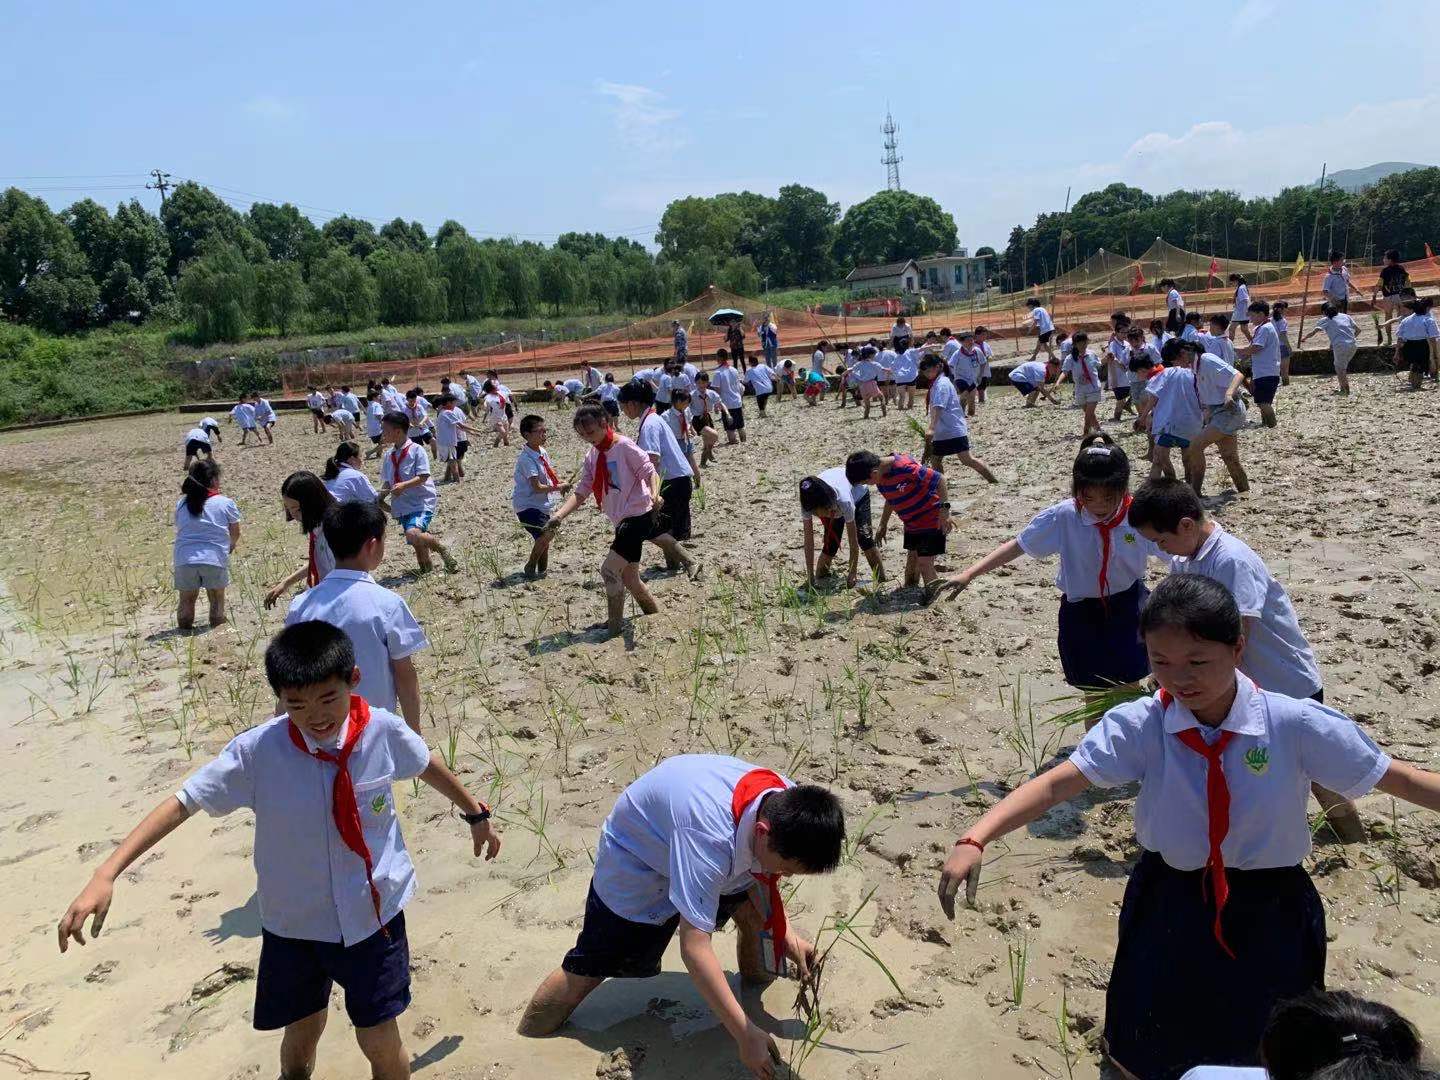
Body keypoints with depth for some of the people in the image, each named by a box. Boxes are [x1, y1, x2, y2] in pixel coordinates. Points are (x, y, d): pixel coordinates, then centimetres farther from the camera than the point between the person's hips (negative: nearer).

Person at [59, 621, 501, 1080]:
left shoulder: (383, 731, -17)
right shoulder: (257, 751, -20)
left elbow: (427, 764, 2)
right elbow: (183, 801, -14)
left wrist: (476, 813, 17)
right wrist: (105, 875, -22)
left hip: (374, 914, 0)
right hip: (294, 921, 1)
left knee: (380, 1042, 7)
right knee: (301, 1034, 18)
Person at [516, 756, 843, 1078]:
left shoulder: (785, 809, -24)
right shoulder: (710, 836, -47)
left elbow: (760, 872, -2)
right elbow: (694, 947, -44)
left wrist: (785, 931, -14)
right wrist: (745, 1034, -40)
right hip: (637, 856, -6)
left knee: (756, 909, 0)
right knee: (591, 967, -5)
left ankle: (757, 980, 31)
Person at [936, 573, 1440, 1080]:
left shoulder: (1294, 724, -17)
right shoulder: (1139, 726, -18)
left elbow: (1395, 776, -8)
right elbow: (1058, 782, -26)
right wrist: (975, 839, -38)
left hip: (1268, 916, 0)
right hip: (1168, 909, 0)